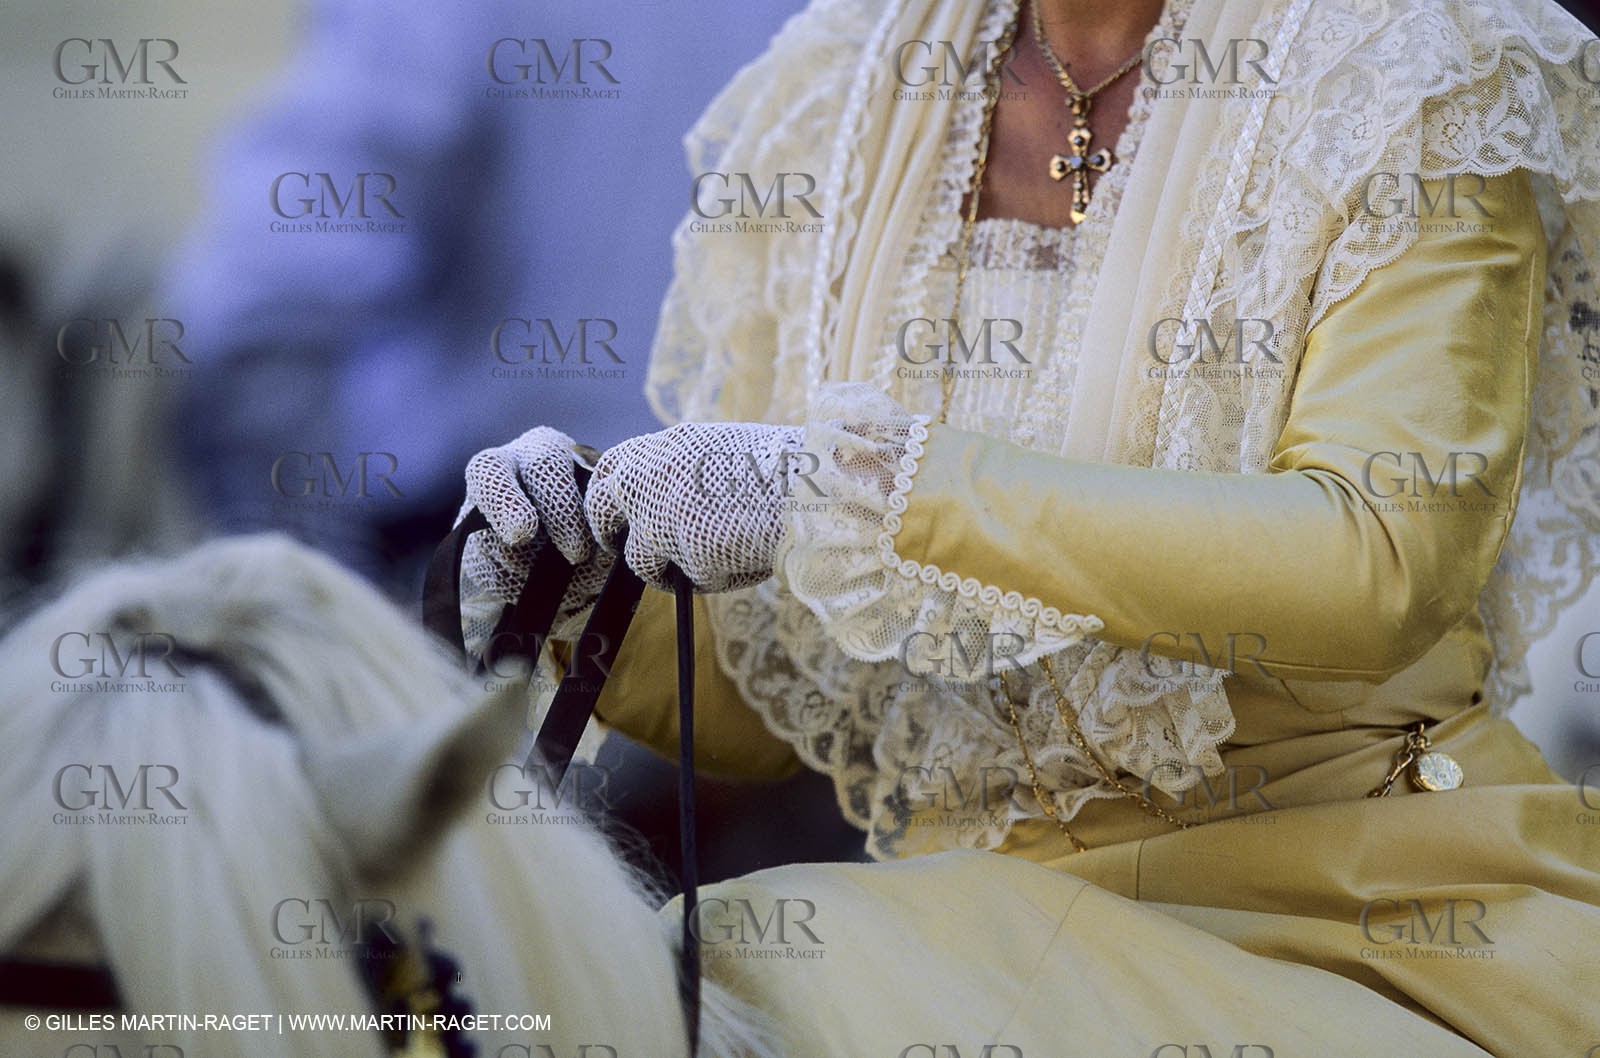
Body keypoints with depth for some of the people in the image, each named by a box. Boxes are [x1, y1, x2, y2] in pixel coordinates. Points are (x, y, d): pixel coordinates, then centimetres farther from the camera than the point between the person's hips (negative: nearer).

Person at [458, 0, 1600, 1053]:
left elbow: (1381, 565, -23)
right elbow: (767, 700, 13)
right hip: (985, 916, 4)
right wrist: (597, 610, -10)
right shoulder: (825, 103, 9)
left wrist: (871, 487, -26)